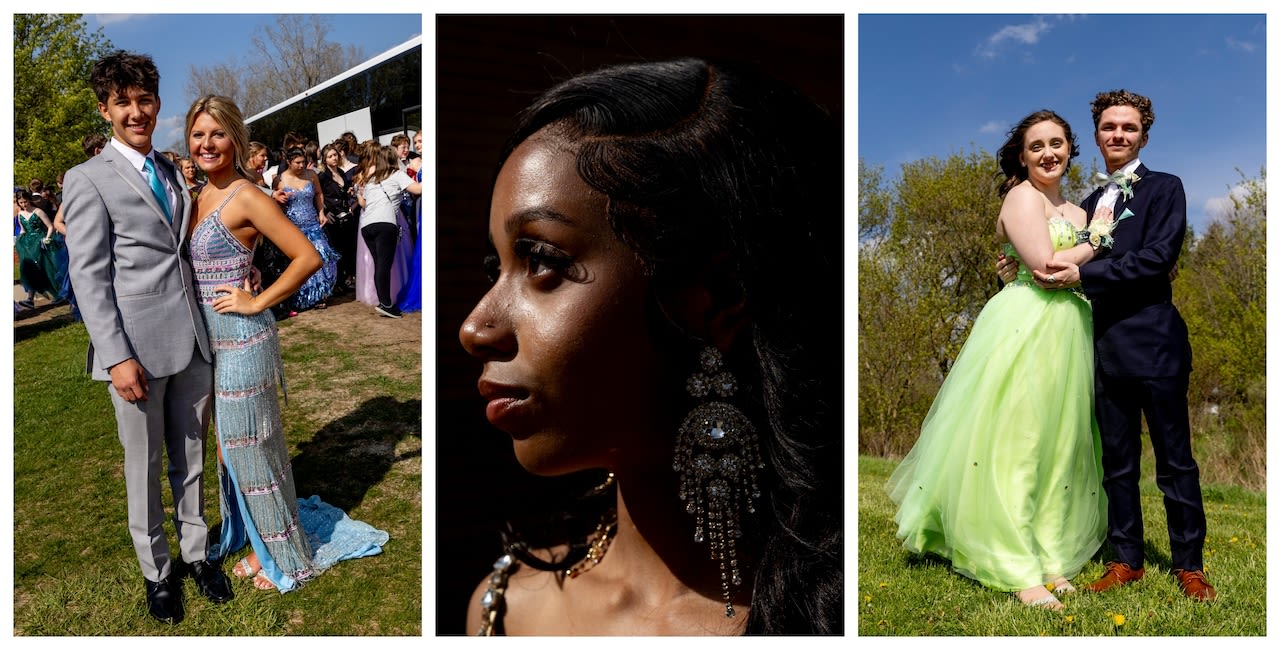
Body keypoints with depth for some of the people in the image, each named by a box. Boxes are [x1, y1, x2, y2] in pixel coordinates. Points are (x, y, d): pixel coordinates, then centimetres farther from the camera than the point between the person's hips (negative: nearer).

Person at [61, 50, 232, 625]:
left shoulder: (173, 171, 14)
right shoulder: (89, 179, -4)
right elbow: (88, 277, -9)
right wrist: (117, 356, -15)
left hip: (192, 339, 5)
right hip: (138, 347, -5)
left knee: (191, 457, 15)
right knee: (144, 466, 9)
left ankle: (196, 552, 30)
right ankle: (156, 570, 25)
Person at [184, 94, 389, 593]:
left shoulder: (246, 198, -15)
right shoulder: (201, 196, 8)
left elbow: (308, 257, -22)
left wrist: (257, 302, -17)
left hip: (242, 337, -8)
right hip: (210, 336, 8)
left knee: (253, 440, 3)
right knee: (231, 439, 18)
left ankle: (281, 552, 20)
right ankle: (253, 536, 35)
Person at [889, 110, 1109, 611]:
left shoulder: (1075, 211, 19)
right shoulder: (1022, 196, -6)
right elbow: (1044, 265, -16)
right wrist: (1094, 245, -2)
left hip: (1067, 332, 8)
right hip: (1024, 325, -8)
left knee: (1056, 449, 10)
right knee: (1012, 444, -5)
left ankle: (1046, 557, 19)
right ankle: (1015, 570, 1)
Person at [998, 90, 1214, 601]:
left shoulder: (1164, 188, 0)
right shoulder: (1090, 203, 17)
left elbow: (1158, 257, -15)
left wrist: (1083, 275, -19)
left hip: (1154, 342, -5)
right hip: (1106, 345, 6)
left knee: (1175, 460, 4)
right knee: (1117, 461, 11)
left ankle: (1189, 565, 17)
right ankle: (1127, 559, 22)